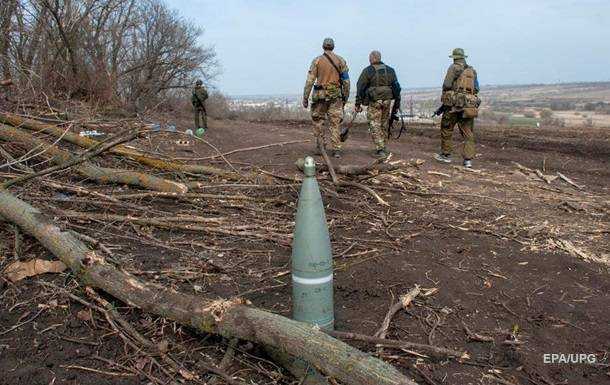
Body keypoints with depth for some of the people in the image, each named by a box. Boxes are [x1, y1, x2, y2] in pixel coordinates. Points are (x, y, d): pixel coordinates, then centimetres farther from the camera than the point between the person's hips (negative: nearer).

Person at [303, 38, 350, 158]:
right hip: (336, 95, 2)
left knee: (318, 120, 14)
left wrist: (305, 98, -2)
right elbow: (346, 81, 4)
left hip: (320, 95, -2)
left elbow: (310, 81, -6)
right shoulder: (341, 60, 4)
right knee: (335, 123, 4)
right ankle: (336, 149, 1)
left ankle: (321, 146, 12)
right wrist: (345, 97, 12)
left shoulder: (317, 61, -2)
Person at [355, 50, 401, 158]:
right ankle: (382, 148, 22)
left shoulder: (367, 71, -2)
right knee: (382, 125, 16)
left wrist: (358, 104, -1)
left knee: (375, 126, 0)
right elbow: (396, 88, 10)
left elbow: (361, 88, -5)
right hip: (387, 101, 4)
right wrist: (397, 104, 15)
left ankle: (380, 150, -6)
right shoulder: (390, 70, 11)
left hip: (374, 102, -4)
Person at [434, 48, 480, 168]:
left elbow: (447, 85, -9)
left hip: (454, 104, -5)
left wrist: (445, 99, 5)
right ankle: (468, 159, 0)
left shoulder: (454, 68, -2)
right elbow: (476, 89, 15)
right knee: (468, 133, 4)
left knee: (446, 129, 10)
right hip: (469, 106, 5)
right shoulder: (472, 70, 14)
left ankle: (446, 155, 16)